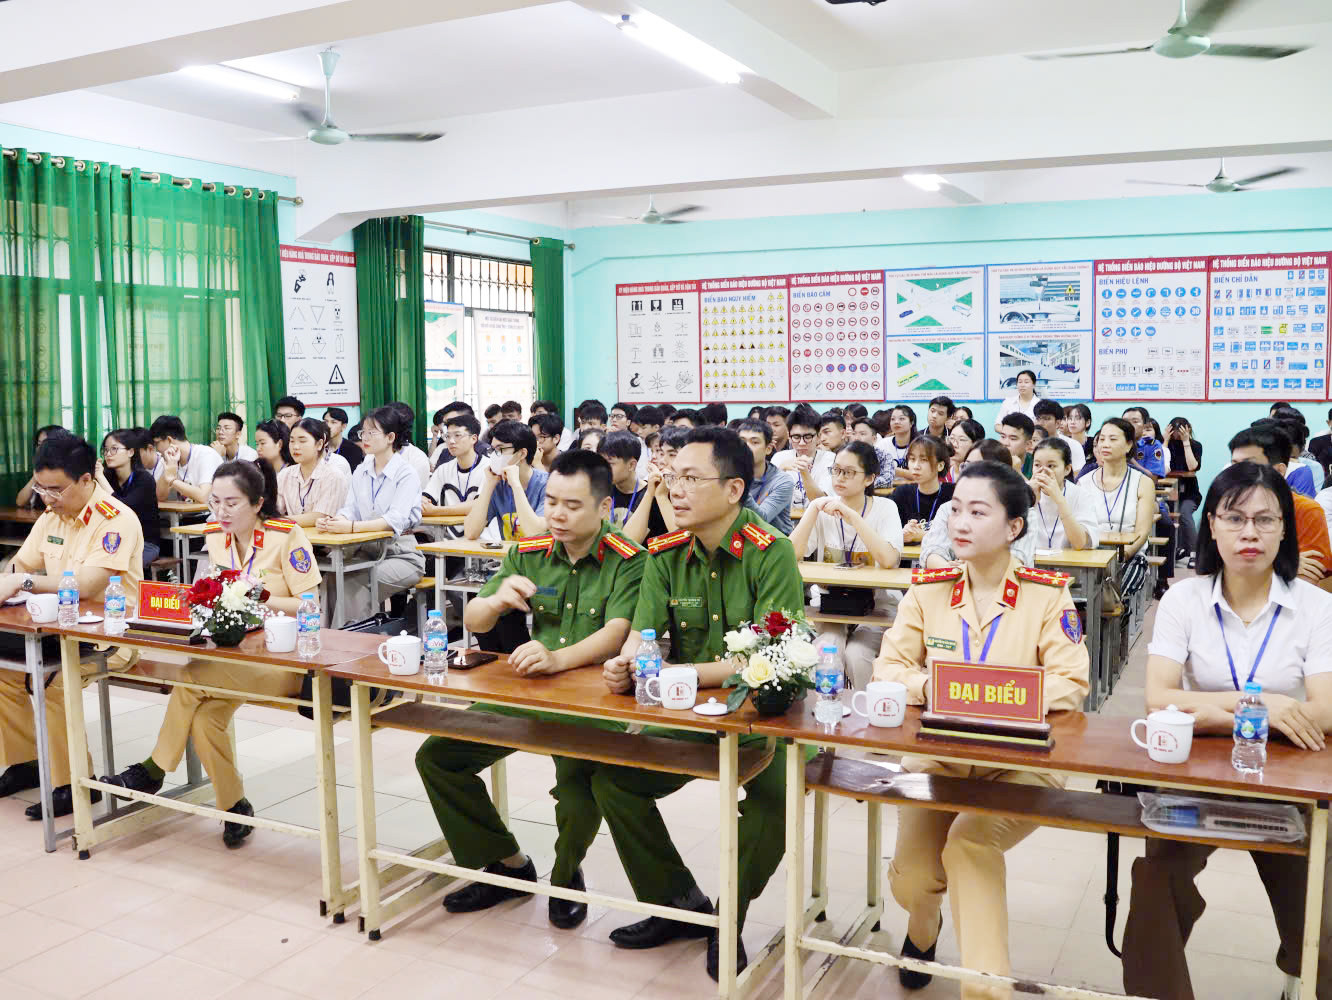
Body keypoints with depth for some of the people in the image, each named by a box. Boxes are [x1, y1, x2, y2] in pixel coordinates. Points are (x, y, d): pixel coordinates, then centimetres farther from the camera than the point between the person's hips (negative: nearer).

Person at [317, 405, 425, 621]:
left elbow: (395, 520, -23)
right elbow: (349, 510, 4)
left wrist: (352, 527, -36)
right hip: (367, 551, 5)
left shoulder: (405, 474, -9)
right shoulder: (361, 471, 13)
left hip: (400, 554, -5)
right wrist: (332, 522, -21)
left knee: (357, 584, -29)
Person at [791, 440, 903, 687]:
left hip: (876, 603, -1)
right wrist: (814, 509, -14)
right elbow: (792, 554, -11)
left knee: (856, 655, -27)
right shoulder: (823, 507, 2)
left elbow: (888, 560, -23)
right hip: (829, 601, 2)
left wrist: (852, 516, -24)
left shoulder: (885, 508, -4)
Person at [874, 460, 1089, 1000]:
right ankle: (923, 927, 27)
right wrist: (928, 685, -20)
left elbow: (1071, 684, -10)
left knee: (971, 842, -31)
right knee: (912, 882, -13)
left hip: (1021, 760, -2)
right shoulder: (928, 590, 5)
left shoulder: (1048, 595, -2)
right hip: (936, 752, 2)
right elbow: (888, 666, 1)